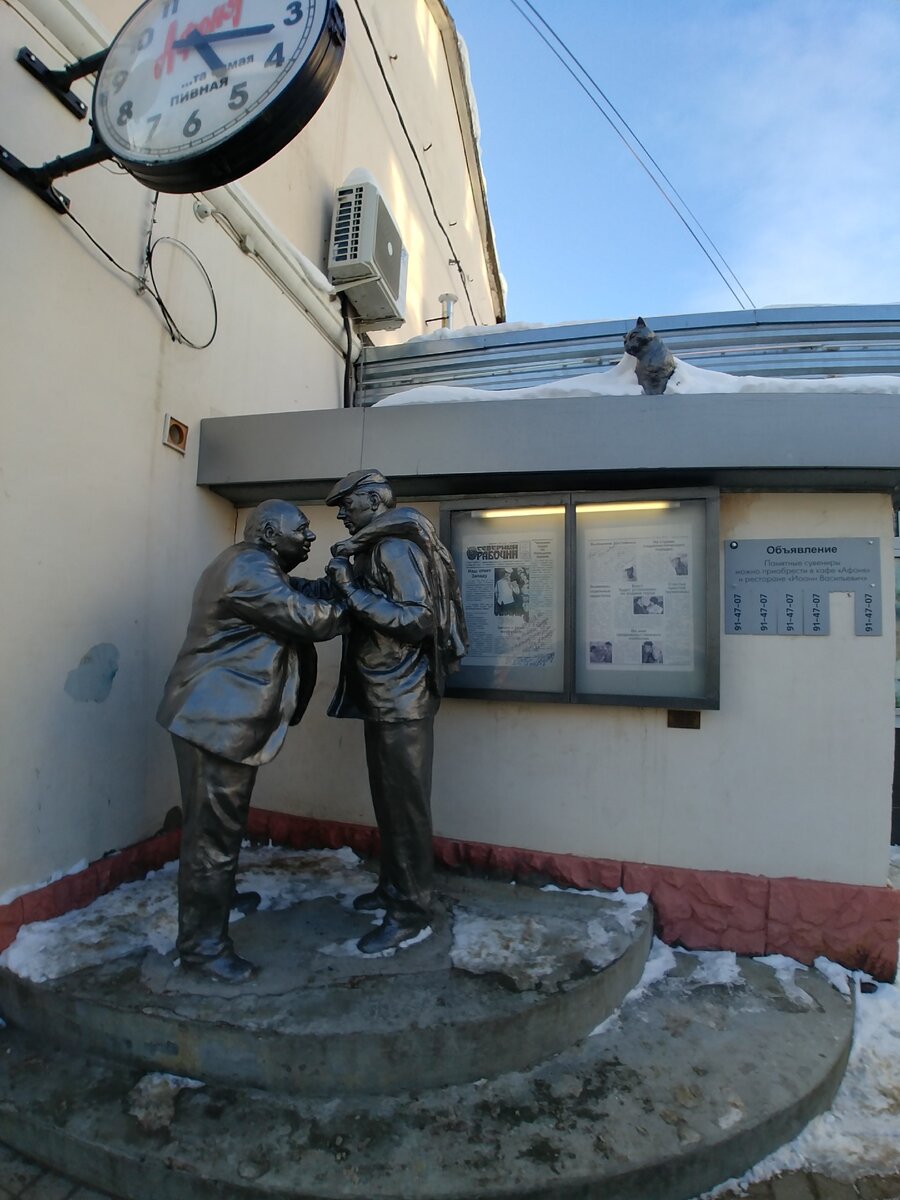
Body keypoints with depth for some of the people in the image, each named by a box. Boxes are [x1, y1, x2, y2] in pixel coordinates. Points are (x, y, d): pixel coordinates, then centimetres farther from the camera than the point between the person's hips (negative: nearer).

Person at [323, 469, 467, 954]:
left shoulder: (396, 547, -14)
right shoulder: (373, 548, 15)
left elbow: (419, 619, -23)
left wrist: (352, 590, -21)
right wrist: (343, 583, 7)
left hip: (403, 699, -10)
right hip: (384, 696, 10)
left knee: (405, 803, 0)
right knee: (387, 799, 18)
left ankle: (411, 909, 14)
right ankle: (392, 886, 34)